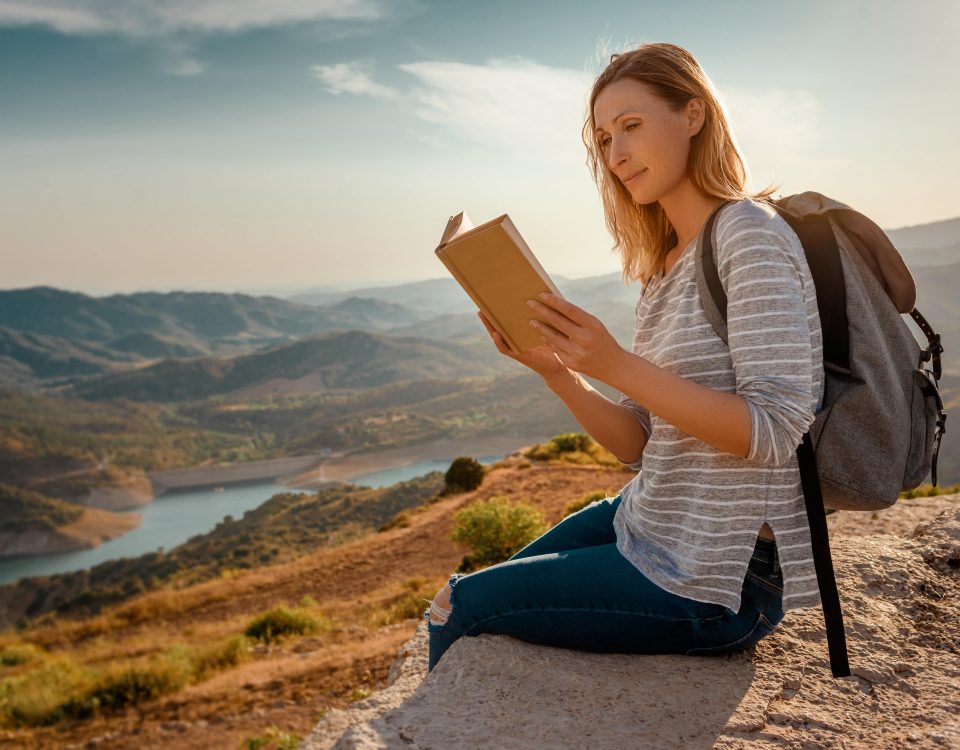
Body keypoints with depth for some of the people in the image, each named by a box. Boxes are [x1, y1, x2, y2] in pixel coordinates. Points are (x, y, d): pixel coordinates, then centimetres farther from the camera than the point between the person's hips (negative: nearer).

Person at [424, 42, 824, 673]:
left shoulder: (751, 233, -15)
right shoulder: (667, 262, 10)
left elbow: (775, 429, -24)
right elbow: (640, 445, 6)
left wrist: (618, 366, -28)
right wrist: (556, 370, -9)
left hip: (722, 581, -8)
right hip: (650, 530, 8)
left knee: (463, 609, -5)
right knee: (467, 598, 16)